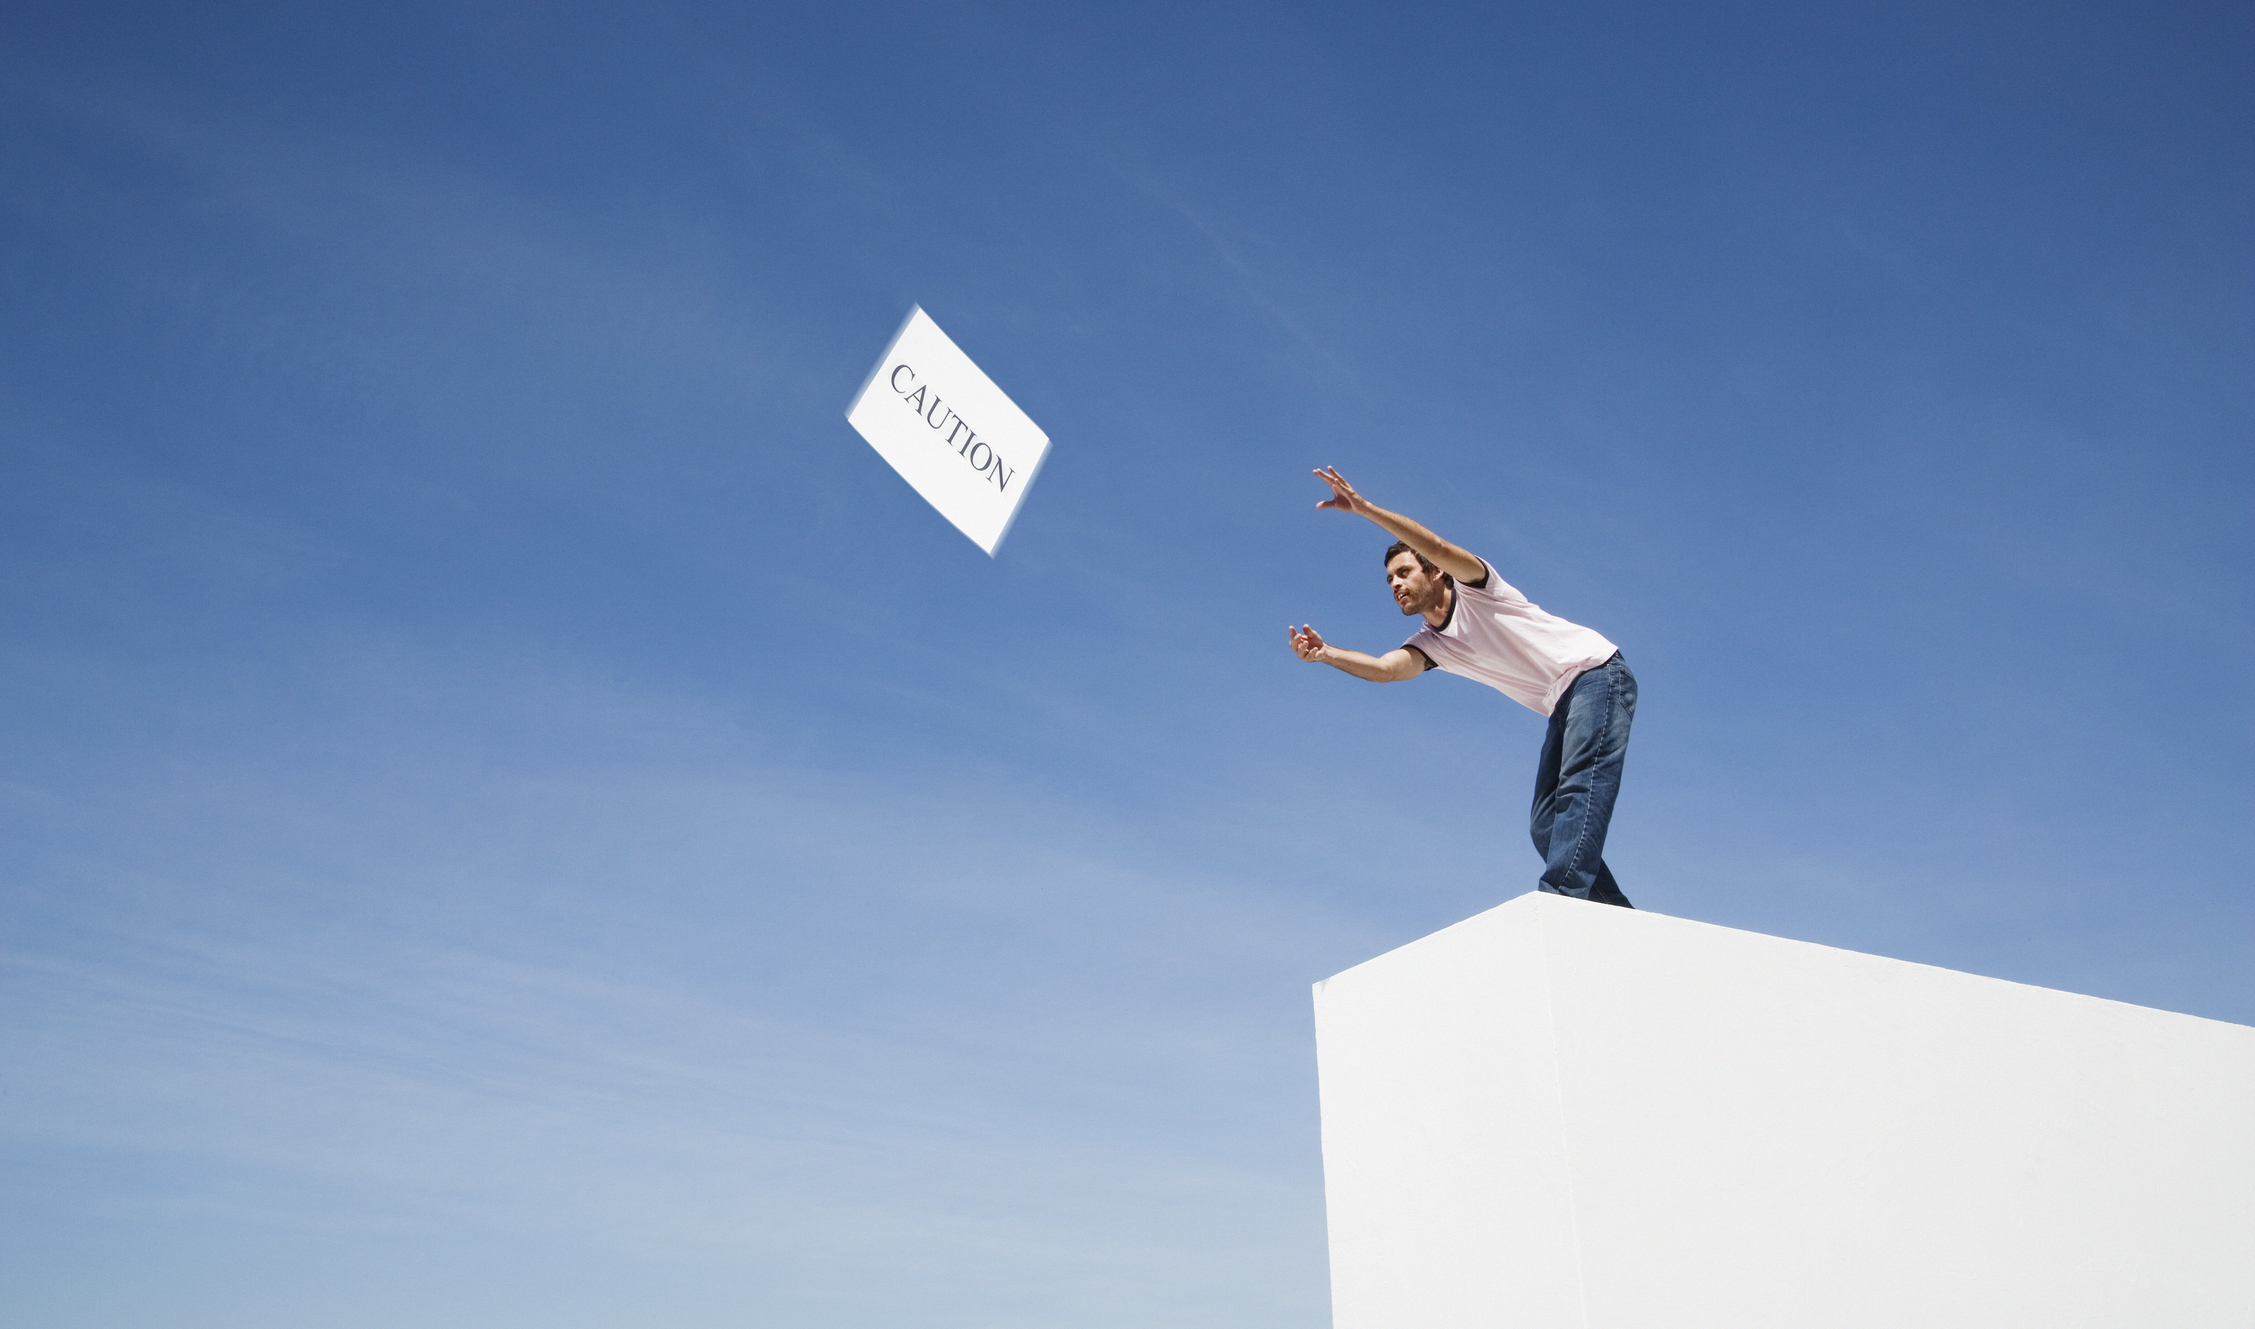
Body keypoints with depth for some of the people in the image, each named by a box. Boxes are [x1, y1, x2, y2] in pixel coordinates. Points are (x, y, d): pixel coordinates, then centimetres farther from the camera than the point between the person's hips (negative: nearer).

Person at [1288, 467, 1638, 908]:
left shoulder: (1473, 588, -7)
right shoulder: (1432, 644, 10)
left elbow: (1436, 546, -28)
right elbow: (1385, 668, -11)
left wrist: (1364, 507, -37)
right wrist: (1325, 653, -28)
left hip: (1596, 671, -8)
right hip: (1563, 706, 8)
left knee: (1581, 784, -27)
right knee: (1545, 828, 0)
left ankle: (1565, 895, -41)